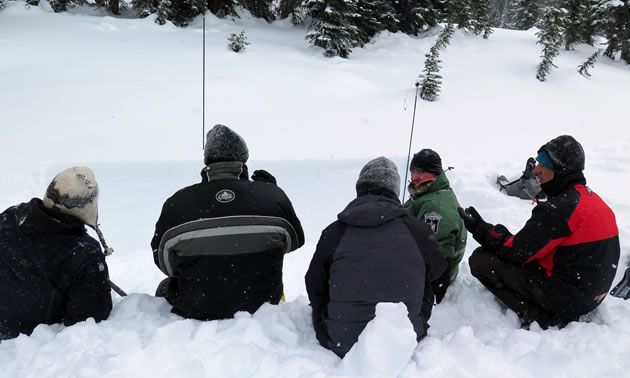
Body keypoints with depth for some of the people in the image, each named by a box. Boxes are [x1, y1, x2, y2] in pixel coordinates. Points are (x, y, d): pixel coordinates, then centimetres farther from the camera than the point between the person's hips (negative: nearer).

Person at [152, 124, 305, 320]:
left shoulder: (177, 203, -14)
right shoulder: (273, 196, -11)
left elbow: (164, 262, -3)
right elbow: (295, 241, 5)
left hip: (197, 311, -1)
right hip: (261, 307, 2)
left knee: (165, 289, 32)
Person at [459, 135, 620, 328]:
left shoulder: (559, 208, -22)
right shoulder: (591, 197, 8)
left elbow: (518, 252, -18)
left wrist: (480, 228, -6)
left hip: (565, 296, -10)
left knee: (480, 259, -9)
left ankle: (541, 318, -8)